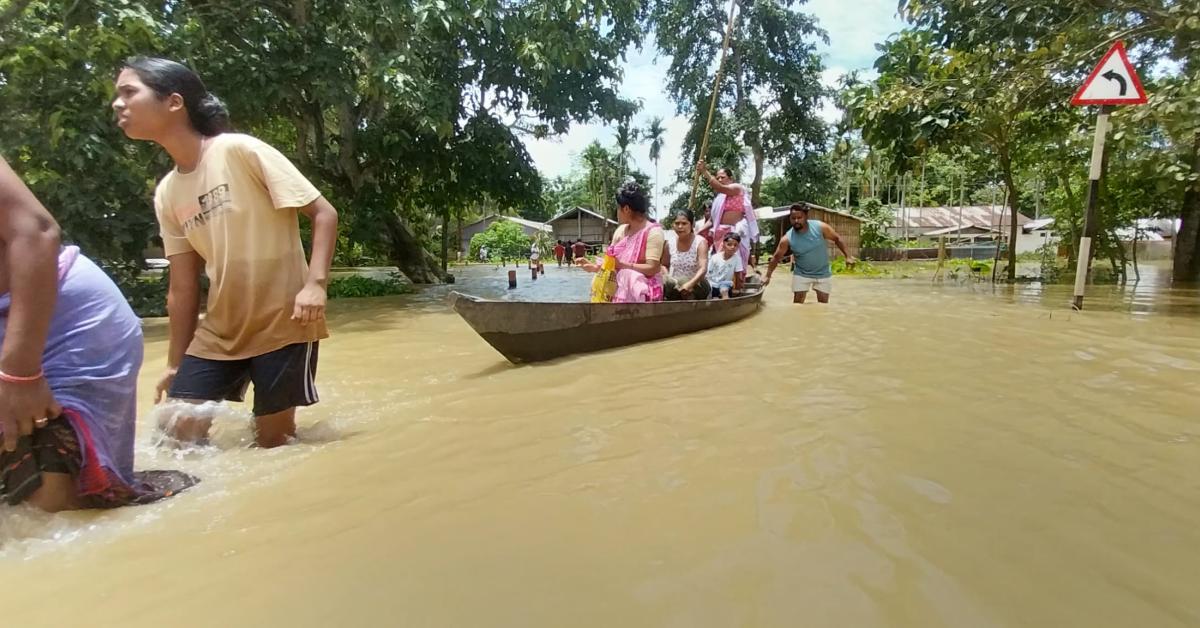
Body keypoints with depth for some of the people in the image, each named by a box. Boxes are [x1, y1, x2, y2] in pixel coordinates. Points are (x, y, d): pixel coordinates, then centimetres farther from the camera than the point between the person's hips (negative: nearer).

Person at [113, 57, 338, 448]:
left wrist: (316, 282, -26)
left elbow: (324, 213, -13)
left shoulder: (241, 150, -10)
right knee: (180, 433, 4)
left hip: (283, 324, -6)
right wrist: (176, 364, 13)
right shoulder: (166, 194, 9)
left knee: (272, 441, 3)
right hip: (218, 334, 6)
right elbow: (182, 288, 11)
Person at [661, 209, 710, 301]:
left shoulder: (700, 242, -14)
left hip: (696, 284, -3)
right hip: (674, 285, 3)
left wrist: (690, 284, -46)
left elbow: (703, 269, -28)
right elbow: (664, 265, 14)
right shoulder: (670, 243, -2)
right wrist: (666, 278, -8)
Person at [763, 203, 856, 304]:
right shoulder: (787, 239, -18)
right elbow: (776, 257, -9)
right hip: (801, 274, 0)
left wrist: (848, 256, -8)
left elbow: (837, 239, -4)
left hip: (823, 273, 1)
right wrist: (768, 276, -12)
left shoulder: (820, 227, -19)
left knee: (823, 303, 8)